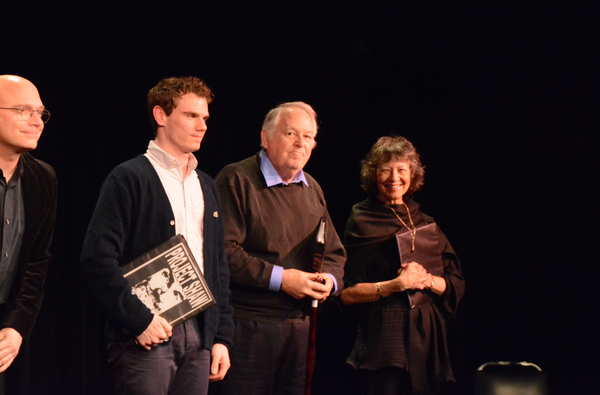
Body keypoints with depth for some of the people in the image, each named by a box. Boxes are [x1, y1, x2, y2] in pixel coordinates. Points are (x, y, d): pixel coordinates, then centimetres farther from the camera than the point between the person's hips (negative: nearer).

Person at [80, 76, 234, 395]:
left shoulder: (206, 187, 18)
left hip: (199, 337, 6)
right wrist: (140, 320, -16)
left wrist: (221, 336, 12)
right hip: (146, 336, -6)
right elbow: (97, 260, -13)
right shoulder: (129, 178, -4)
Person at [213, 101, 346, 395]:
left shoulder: (312, 190, 18)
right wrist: (280, 278, -17)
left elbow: (334, 253, 24)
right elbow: (222, 251, -17)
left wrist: (329, 278, 0)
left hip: (299, 325, 7)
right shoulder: (237, 180, -7)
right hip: (247, 324, -7)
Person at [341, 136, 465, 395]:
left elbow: (457, 285, 11)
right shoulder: (362, 223, 1)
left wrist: (426, 280, -8)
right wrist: (395, 284, -15)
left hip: (426, 338, 5)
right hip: (383, 340, -5)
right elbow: (347, 294, -5)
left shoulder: (426, 225, 16)